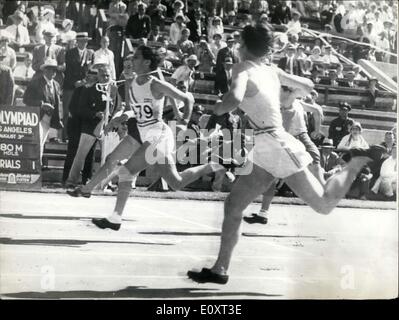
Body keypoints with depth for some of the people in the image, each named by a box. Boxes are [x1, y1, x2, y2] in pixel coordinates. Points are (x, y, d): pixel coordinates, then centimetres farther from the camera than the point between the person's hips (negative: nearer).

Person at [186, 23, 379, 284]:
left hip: (278, 148, -9)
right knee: (233, 206, 6)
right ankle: (220, 270, 10)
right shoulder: (272, 71, 12)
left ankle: (360, 160, 10)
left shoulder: (244, 70, -10)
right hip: (265, 154, 9)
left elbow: (234, 100, -32)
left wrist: (217, 109, -14)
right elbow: (308, 86, 23)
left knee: (325, 205, -1)